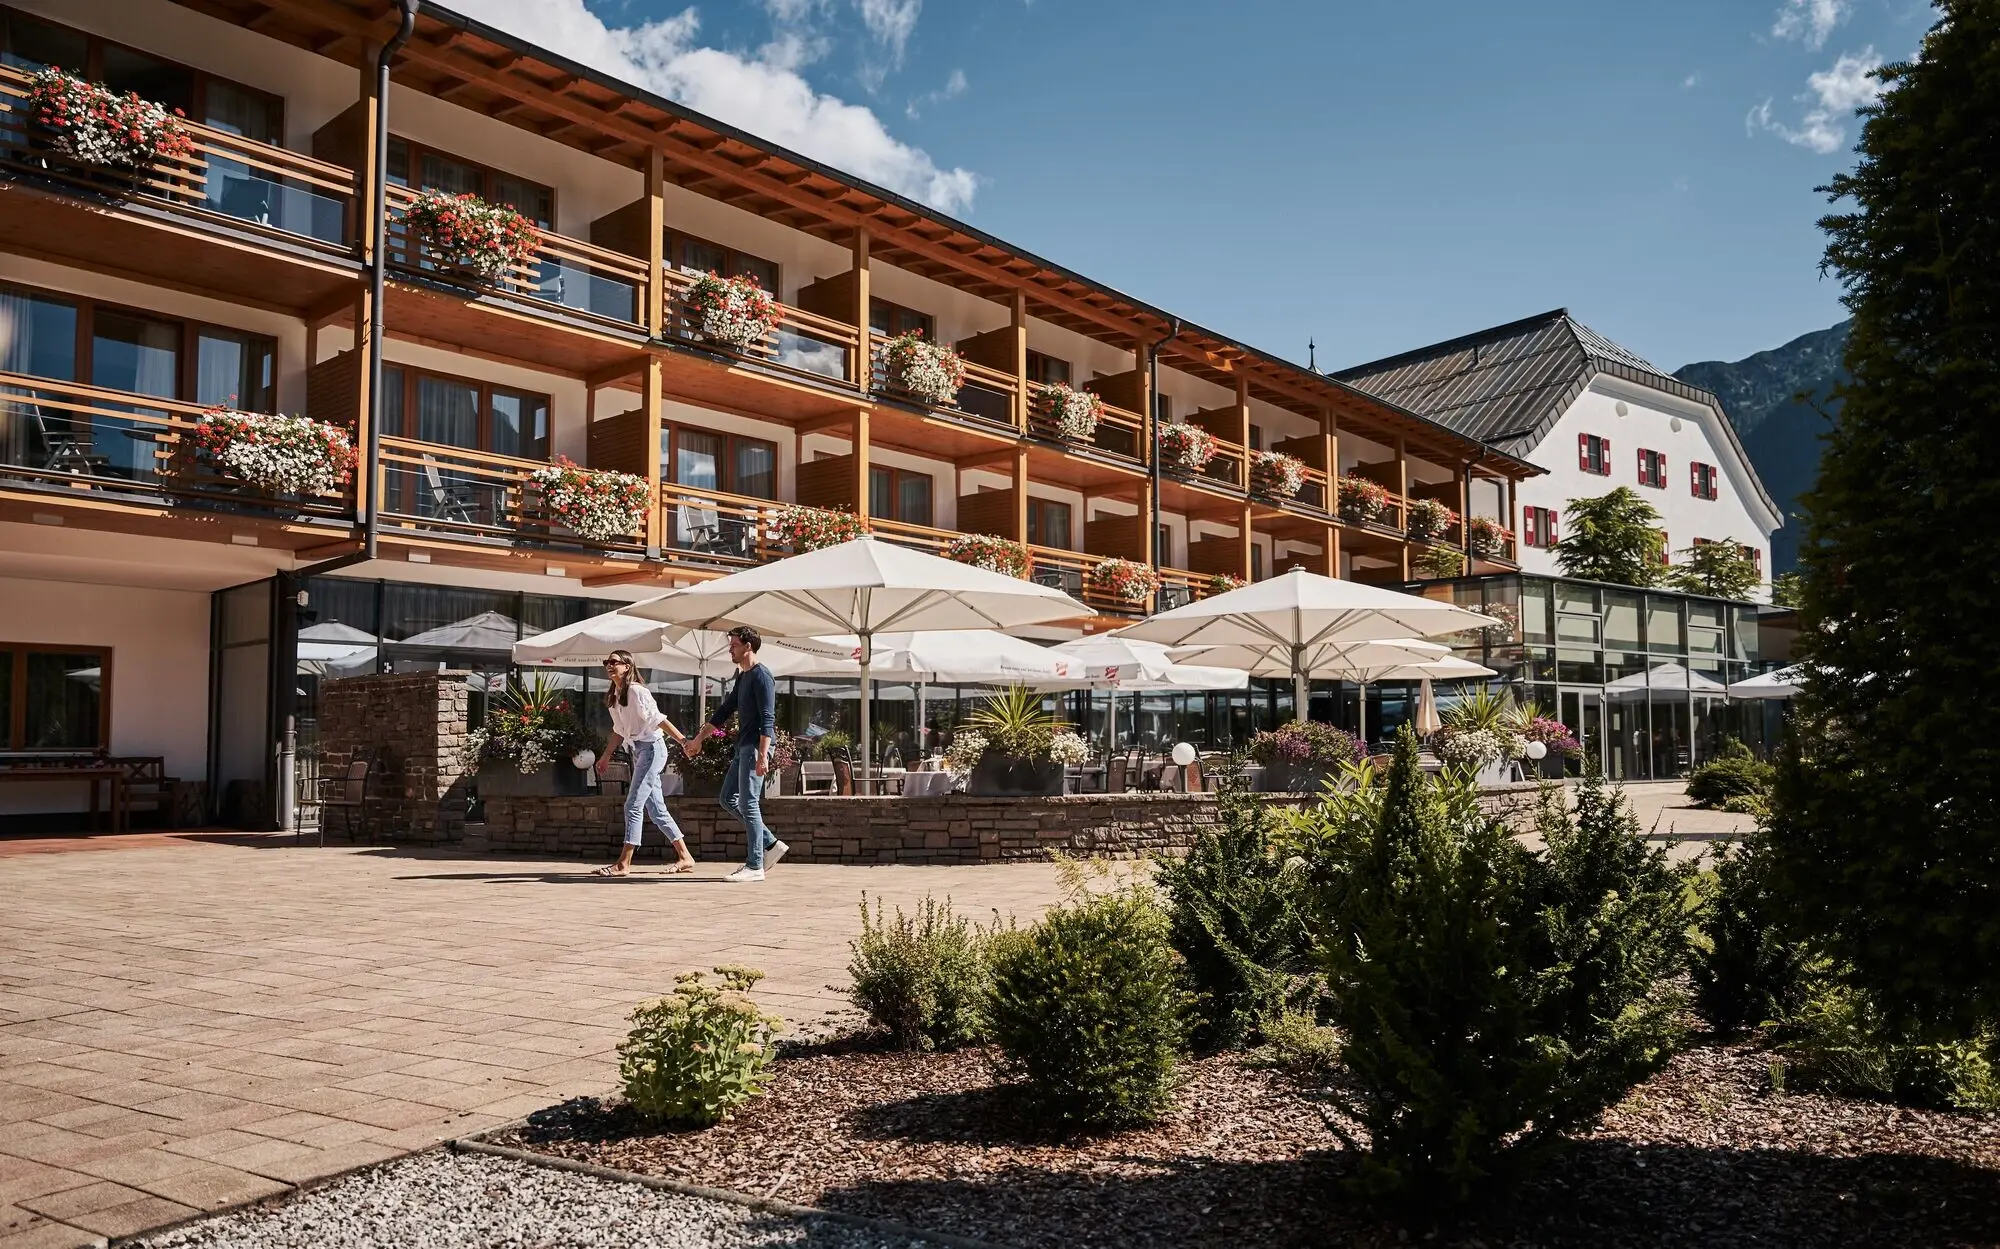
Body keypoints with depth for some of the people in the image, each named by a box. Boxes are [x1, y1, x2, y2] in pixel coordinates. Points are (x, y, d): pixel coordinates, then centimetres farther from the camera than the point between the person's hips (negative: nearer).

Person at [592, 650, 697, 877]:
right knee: (656, 809, 10)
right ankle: (685, 857, 15)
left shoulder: (636, 691, -14)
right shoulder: (614, 696, 13)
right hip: (638, 751, 10)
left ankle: (624, 863, -5)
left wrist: (682, 739, -25)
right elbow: (619, 730, 20)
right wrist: (606, 757, 21)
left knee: (633, 806, -9)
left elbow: (657, 718, -20)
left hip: (651, 748, -9)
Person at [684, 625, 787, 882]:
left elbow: (767, 719, -19)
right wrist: (699, 739, 27)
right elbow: (725, 710, 25)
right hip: (743, 746, 10)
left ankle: (755, 866, -3)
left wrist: (762, 755, -26)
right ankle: (771, 844, 13)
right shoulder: (742, 677, 18)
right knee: (728, 799, 11)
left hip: (755, 746, -10)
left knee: (748, 804, -8)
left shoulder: (761, 676, -11)